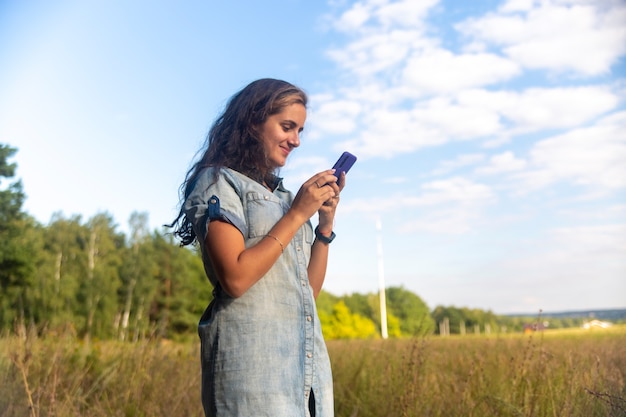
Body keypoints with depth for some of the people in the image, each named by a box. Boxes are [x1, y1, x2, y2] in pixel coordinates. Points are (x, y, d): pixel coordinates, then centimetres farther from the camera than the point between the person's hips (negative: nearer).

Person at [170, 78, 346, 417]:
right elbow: (235, 278, -17)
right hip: (252, 362, -7)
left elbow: (310, 289, 14)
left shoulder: (282, 195, 17)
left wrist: (326, 221, 3)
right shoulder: (218, 181, -3)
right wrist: (297, 214, -10)